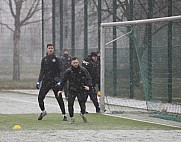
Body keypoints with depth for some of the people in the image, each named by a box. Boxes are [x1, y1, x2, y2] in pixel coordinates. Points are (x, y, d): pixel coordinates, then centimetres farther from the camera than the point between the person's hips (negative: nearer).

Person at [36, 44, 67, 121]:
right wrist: (39, 81, 5)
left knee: (59, 98, -6)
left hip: (54, 81, -3)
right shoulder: (44, 59, 10)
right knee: (40, 97, -2)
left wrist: (59, 82, -13)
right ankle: (43, 111, 23)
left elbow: (60, 71, -2)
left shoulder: (56, 59, 1)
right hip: (46, 81, 3)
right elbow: (42, 71, 13)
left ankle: (64, 115, 2)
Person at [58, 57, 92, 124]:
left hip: (81, 90, 0)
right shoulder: (68, 71, -2)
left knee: (82, 104, -3)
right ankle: (71, 117, 13)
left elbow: (89, 78, -1)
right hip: (71, 90, 0)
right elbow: (63, 80, 3)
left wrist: (88, 86, -19)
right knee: (70, 104, -7)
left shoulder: (83, 70, -4)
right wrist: (60, 90, -2)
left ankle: (82, 114, 30)